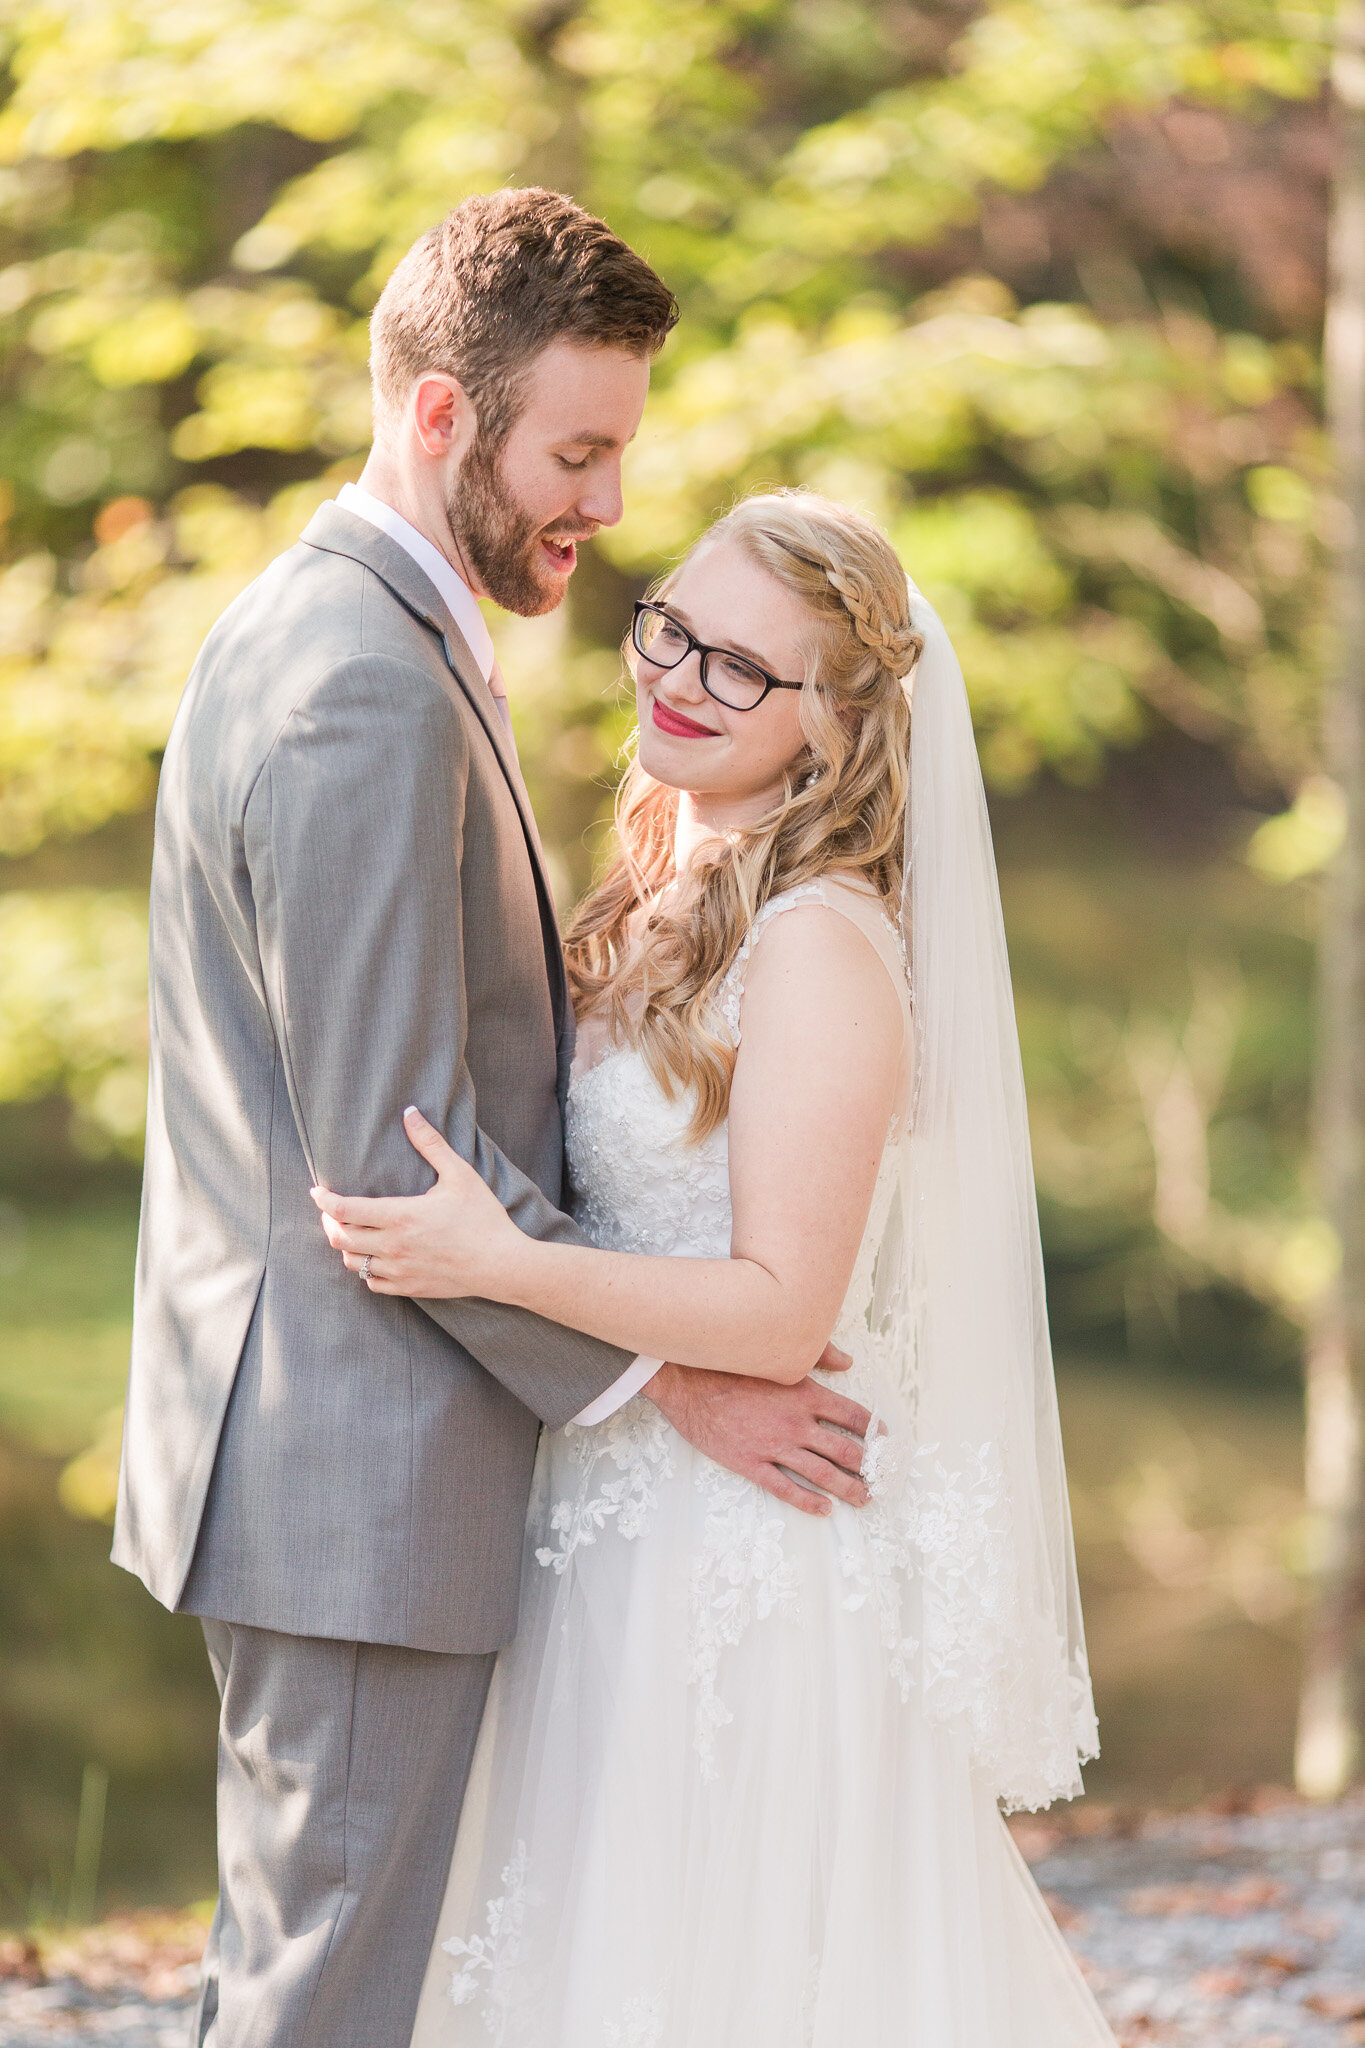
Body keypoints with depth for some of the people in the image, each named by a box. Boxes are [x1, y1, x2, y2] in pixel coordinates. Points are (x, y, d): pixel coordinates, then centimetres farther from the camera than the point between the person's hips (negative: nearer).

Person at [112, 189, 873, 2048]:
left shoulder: (327, 629, 13)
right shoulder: (369, 695, -21)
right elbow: (395, 1158, -22)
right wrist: (661, 1375, -13)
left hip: (315, 1443, 11)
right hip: (358, 1467, -11)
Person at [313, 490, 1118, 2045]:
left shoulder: (824, 941, -18)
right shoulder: (657, 902, 9)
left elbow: (782, 1313, -21)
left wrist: (501, 1264, -28)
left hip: (749, 1558, -9)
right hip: (621, 1530, 9)